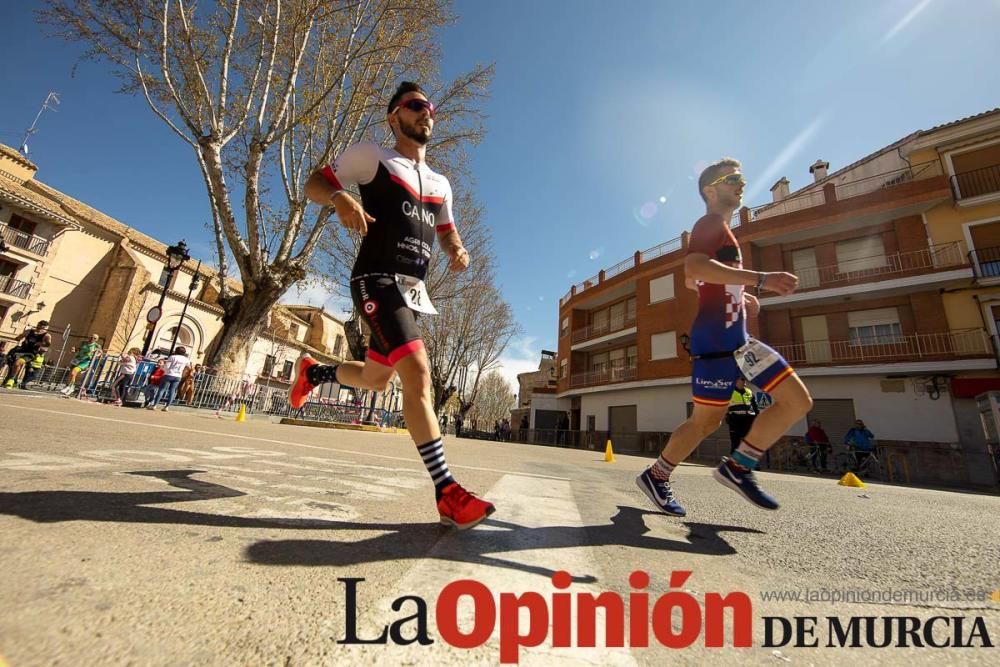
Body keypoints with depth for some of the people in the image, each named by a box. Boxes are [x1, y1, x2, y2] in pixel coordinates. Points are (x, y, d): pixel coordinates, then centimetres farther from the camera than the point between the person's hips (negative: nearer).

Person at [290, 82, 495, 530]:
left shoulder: (440, 184, 21)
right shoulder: (372, 157, 5)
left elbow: (447, 232, 27)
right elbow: (313, 184, 6)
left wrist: (458, 251, 3)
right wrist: (341, 198, -18)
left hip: (414, 290, 7)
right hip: (378, 281, -7)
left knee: (377, 379, 16)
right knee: (417, 373, -23)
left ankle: (312, 372, 46)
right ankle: (446, 492, -19)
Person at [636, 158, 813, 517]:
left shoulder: (717, 229, 26)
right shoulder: (711, 223, -5)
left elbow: (693, 280, 34)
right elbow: (694, 266, -27)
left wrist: (738, 293, 25)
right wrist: (760, 278, -29)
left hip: (733, 336, 10)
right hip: (716, 338, -10)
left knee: (798, 401, 6)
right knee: (706, 421, -6)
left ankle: (737, 466, 10)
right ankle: (655, 476, 11)